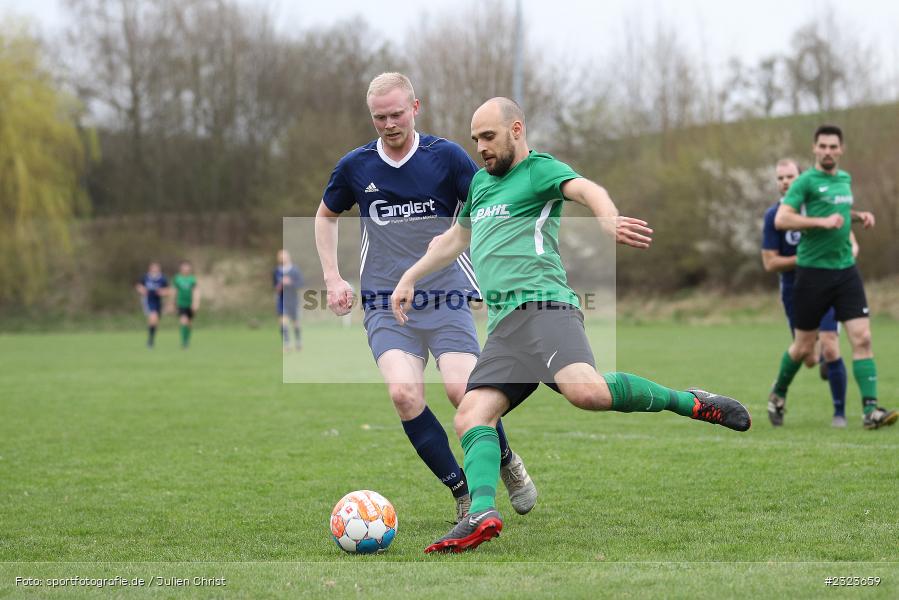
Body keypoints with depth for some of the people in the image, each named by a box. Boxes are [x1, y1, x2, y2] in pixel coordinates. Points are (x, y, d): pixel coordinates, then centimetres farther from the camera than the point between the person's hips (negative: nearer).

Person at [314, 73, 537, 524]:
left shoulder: (446, 157, -1)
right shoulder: (355, 166, 6)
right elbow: (326, 216, 23)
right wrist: (332, 278, 13)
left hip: (446, 297, -1)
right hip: (385, 304, 1)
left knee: (462, 389, -20)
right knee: (403, 391, -23)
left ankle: (506, 462, 13)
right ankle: (463, 493, -8)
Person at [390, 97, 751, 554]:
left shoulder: (539, 169, 4)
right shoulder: (479, 182, 29)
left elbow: (586, 190, -18)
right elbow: (456, 238, 47)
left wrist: (610, 222, -40)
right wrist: (410, 278, 46)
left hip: (541, 306, -8)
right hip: (502, 327, 8)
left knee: (585, 391, -32)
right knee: (470, 417, -12)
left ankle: (691, 403, -14)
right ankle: (482, 513, -27)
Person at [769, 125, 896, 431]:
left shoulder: (845, 179, 12)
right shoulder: (806, 181, -8)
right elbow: (781, 219, -17)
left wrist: (858, 215, 11)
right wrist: (822, 222, -23)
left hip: (846, 270, 5)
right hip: (813, 271, -5)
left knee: (862, 338, -9)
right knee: (804, 346, 6)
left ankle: (870, 410, -12)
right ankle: (778, 394, 33)